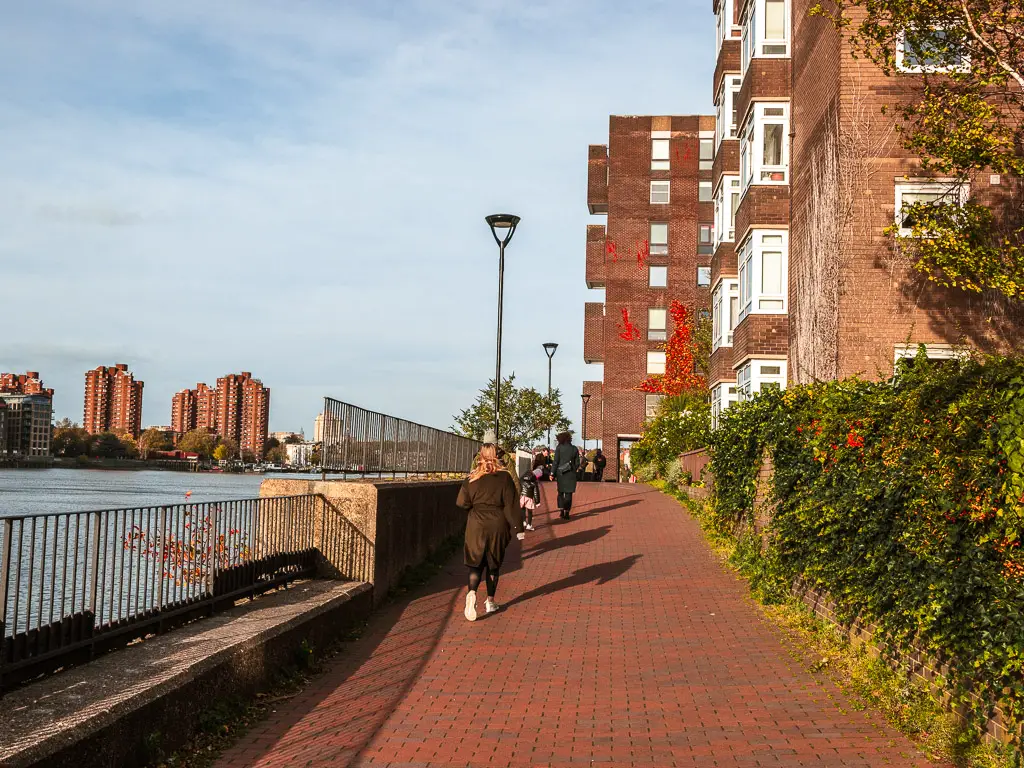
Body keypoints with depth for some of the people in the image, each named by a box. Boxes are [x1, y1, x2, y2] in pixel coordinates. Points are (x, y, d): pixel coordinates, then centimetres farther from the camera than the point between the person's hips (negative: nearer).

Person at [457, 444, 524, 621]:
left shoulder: (472, 478, -4)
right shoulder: (504, 477, -6)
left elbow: (462, 502, -3)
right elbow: (511, 505, -7)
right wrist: (518, 528, -3)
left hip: (476, 526, 0)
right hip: (498, 526, 0)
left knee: (476, 563, 6)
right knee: (493, 564, 14)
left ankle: (472, 593, -21)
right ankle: (490, 602, 19)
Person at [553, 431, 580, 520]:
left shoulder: (559, 448, -6)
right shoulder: (575, 449, 2)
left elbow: (555, 462, -8)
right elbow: (577, 463, 5)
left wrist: (553, 474, -4)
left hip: (560, 472, -1)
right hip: (571, 474, 1)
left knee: (561, 492, 16)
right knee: (568, 493, 7)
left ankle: (561, 510, 3)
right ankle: (566, 513, 3)